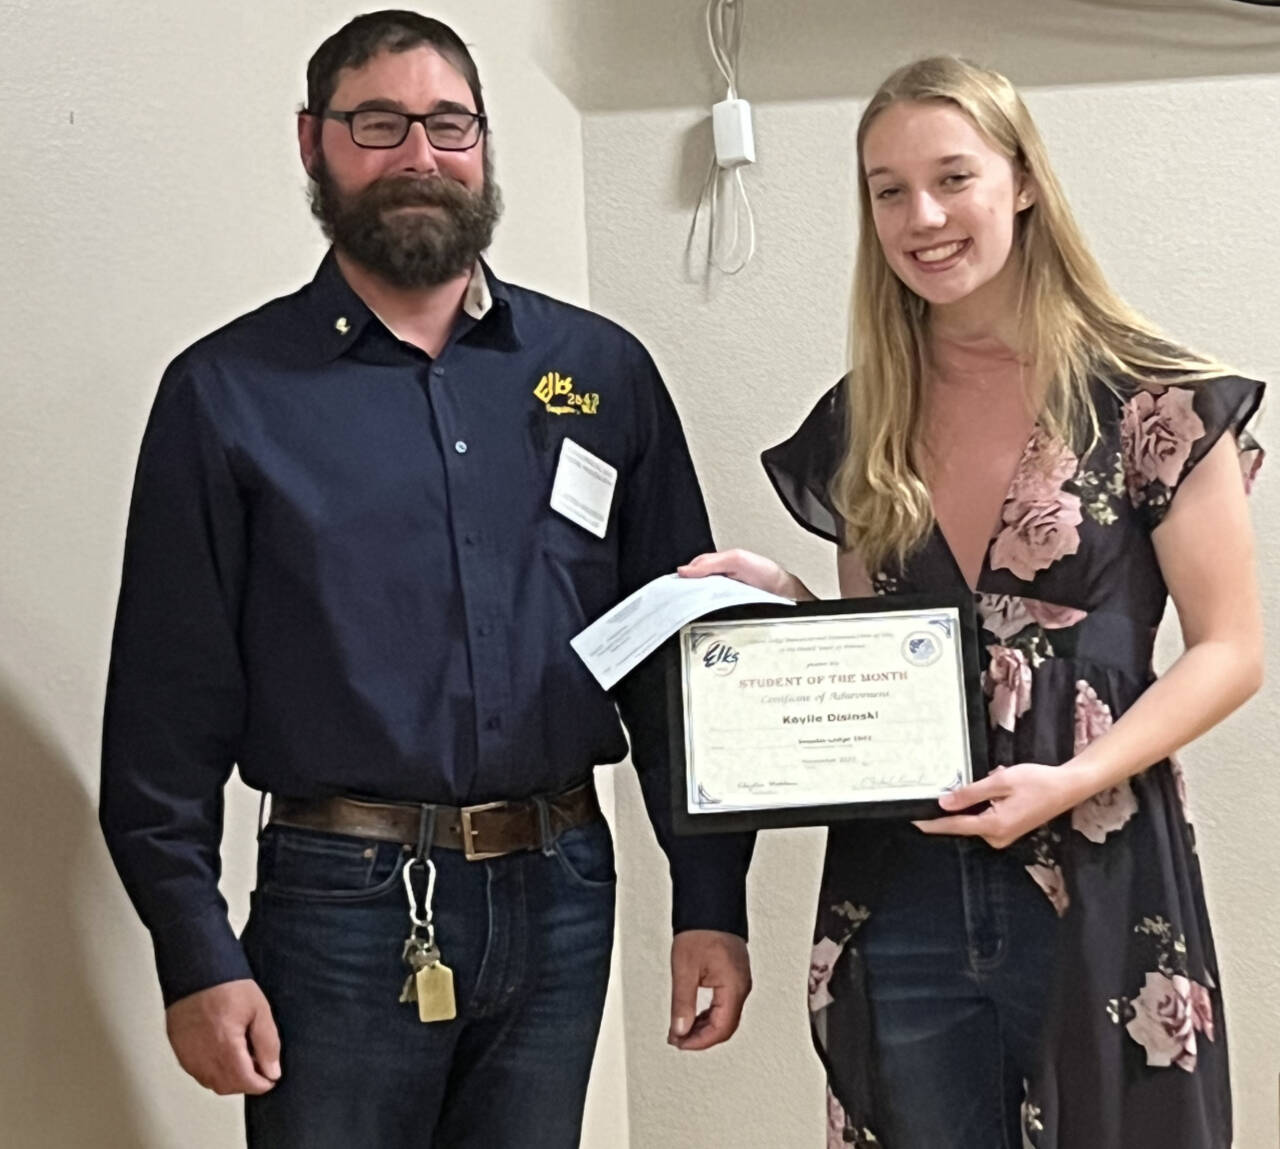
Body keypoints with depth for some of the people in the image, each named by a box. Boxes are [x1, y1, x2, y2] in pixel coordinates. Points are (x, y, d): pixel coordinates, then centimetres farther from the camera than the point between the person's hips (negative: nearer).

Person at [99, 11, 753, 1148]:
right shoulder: (229, 392, -1)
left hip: (560, 894, 3)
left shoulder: (601, 371, 6)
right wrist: (197, 954, -8)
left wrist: (710, 902, 2)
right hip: (341, 905, -2)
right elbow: (169, 701, -3)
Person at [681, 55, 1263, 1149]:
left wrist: (1070, 782, -17)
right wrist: (784, 601, -2)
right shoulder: (861, 422, 8)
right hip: (898, 896, 4)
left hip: (1099, 881, -3)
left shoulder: (1153, 400, -6)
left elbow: (1230, 650, -5)